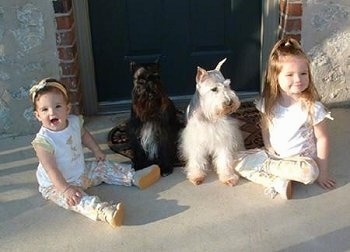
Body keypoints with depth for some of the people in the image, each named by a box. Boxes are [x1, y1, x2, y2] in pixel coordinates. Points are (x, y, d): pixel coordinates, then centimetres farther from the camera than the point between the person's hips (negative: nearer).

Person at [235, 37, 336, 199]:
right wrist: (269, 151, -7)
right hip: (274, 155, 3)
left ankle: (266, 166, -15)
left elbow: (322, 139, -11)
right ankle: (277, 183, -23)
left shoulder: (312, 108, -19)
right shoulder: (268, 102, -9)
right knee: (240, 162, -13)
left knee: (309, 172, -36)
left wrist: (322, 172, -10)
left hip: (301, 158, -3)